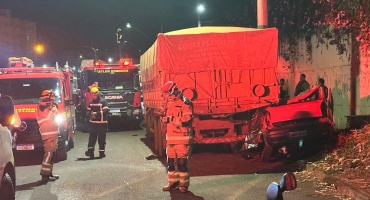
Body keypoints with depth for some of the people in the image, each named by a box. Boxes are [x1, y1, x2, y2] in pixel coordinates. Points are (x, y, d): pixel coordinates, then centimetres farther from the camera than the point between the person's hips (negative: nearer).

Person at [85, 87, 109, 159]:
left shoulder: (103, 101, -5)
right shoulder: (91, 102, 12)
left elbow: (105, 111, -13)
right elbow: (88, 111, 16)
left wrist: (97, 113, -22)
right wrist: (91, 114, -7)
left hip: (102, 123, -4)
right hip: (93, 122, 4)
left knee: (101, 138, 2)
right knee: (92, 137, 0)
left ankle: (102, 152, 9)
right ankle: (90, 151, 1)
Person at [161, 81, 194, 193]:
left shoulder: (185, 103, -11)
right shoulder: (169, 103, 16)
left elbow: (186, 120, -21)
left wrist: (171, 119, -22)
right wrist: (164, 119, 7)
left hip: (182, 138, -8)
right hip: (170, 137, 8)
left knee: (182, 161, -4)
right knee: (170, 161, 11)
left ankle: (184, 184, 6)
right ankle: (173, 182, 21)